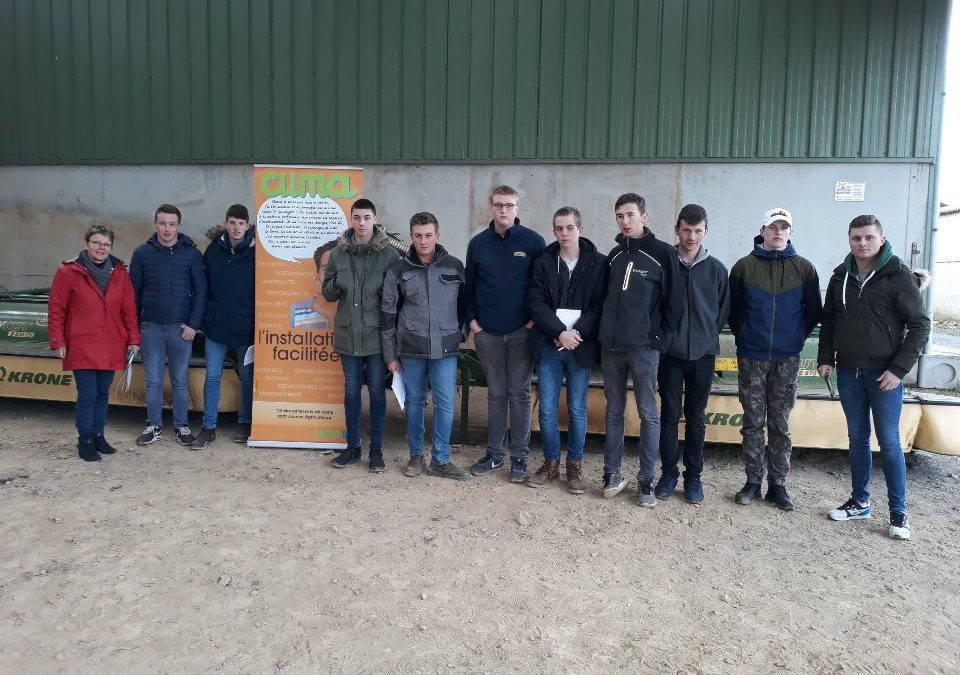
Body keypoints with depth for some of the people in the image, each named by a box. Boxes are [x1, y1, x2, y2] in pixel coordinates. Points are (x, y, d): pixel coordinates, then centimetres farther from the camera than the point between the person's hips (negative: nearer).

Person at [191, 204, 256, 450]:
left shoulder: (256, 252, -5)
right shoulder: (213, 250, 3)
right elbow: (205, 287, 11)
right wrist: (205, 317, 5)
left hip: (246, 327, -2)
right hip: (216, 326, 2)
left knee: (247, 377, 10)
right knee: (212, 376, 4)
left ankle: (245, 423, 26)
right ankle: (209, 428, 13)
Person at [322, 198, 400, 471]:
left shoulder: (389, 254, -5)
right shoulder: (338, 253, 4)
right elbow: (328, 294, 9)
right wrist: (336, 283, -13)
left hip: (376, 335, -2)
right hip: (348, 335, 3)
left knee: (377, 391, 6)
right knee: (351, 390, 11)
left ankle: (376, 449, 18)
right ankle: (353, 446, 24)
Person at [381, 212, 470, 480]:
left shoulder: (455, 267, 2)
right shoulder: (399, 270, 0)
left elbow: (464, 305, 11)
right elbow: (388, 314, 3)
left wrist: (460, 335, 8)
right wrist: (390, 355, 2)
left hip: (445, 349, 0)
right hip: (410, 349, 0)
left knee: (445, 404, 0)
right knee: (414, 402, 10)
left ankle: (441, 460, 13)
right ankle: (416, 455, 24)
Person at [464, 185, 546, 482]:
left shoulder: (533, 241, -3)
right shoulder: (478, 243, 5)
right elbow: (469, 285, 12)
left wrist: (536, 318, -5)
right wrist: (472, 319, 3)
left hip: (521, 331, -2)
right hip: (487, 332, 3)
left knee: (519, 394, 3)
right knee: (495, 394, 11)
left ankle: (519, 457, 12)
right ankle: (494, 453, 20)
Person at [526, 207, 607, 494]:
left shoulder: (598, 263, 0)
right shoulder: (542, 263, 4)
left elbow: (599, 306, -4)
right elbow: (536, 303, -3)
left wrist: (577, 333, -15)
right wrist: (560, 332, -15)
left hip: (580, 346, -1)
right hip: (548, 346, 1)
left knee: (577, 409, 7)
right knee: (547, 409, 6)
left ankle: (575, 465, 20)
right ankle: (551, 463, 21)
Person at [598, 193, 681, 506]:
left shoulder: (663, 253, -2)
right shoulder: (615, 255, 13)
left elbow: (673, 301, -4)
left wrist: (662, 340, -8)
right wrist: (604, 333, 9)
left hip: (644, 348, -5)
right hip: (611, 347, 5)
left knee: (648, 414, 2)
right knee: (614, 411, 10)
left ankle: (646, 480, 11)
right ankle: (612, 474, 19)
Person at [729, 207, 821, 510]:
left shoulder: (804, 268, 3)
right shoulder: (744, 266, 1)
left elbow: (814, 311, 9)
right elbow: (732, 308, 7)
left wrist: (797, 337, 6)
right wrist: (744, 336, 7)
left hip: (787, 359, 1)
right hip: (751, 358, 0)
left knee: (780, 424, 7)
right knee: (753, 423, 6)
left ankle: (778, 485, 17)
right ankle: (753, 482, 16)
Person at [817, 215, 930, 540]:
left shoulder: (899, 276, -8)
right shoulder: (841, 277, 5)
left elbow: (920, 324, -8)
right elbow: (828, 321, 14)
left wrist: (900, 368, -14)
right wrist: (826, 358, 6)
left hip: (884, 375, -4)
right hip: (848, 373, 4)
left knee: (889, 442, 1)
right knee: (857, 438, 12)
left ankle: (898, 512, 13)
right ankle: (859, 501, 24)